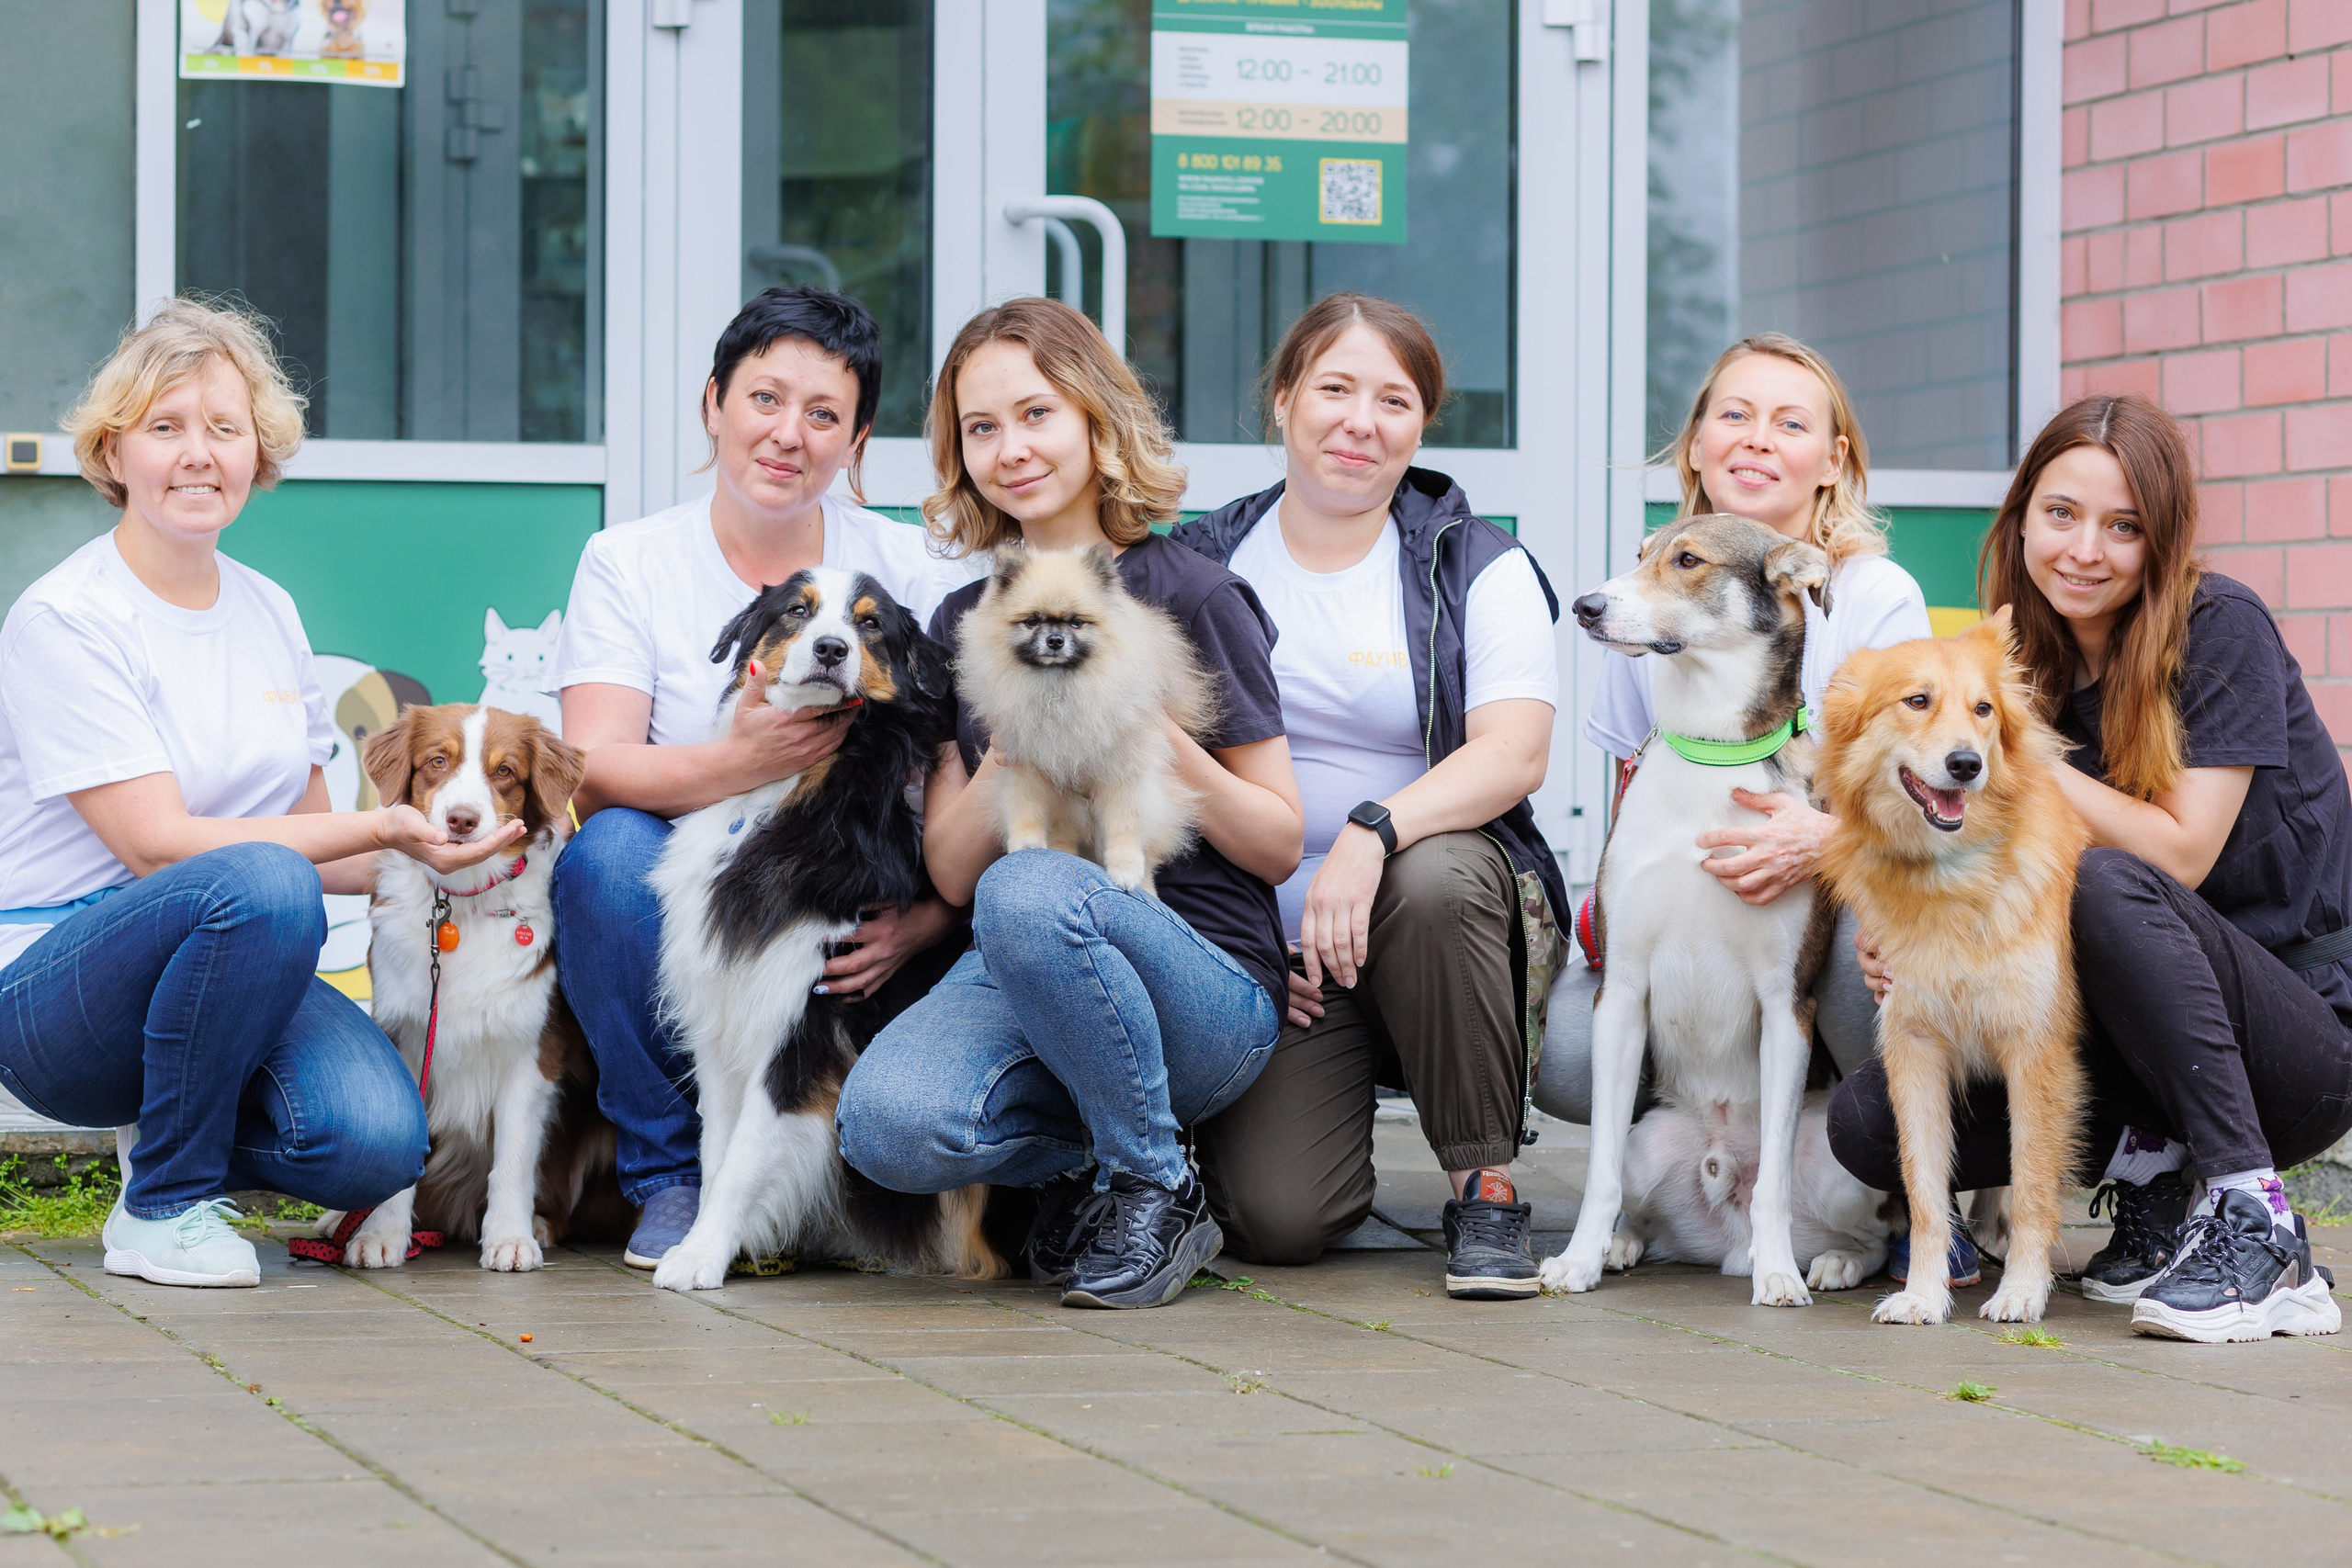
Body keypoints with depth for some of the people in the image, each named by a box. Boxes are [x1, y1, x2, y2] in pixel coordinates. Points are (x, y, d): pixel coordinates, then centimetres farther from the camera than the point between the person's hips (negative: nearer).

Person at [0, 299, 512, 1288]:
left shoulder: (268, 612, 11)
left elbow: (308, 827, 17)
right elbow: (157, 841, -18)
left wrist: (428, 862, -2)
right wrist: (382, 827, -20)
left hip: (232, 962, 6)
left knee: (375, 1141, -24)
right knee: (260, 883, -36)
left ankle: (172, 1123, 10)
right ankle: (163, 1205, -15)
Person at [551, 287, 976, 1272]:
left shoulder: (913, 572, 3)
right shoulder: (628, 563, 2)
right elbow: (594, 774, -12)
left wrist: (920, 922, -23)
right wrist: (738, 766, -32)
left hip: (854, 930, 0)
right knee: (610, 852, -32)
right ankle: (673, 1179, -12)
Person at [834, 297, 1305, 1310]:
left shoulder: (1194, 599, -1)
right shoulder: (963, 625, 14)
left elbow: (1279, 845, -1)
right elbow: (950, 872, 8)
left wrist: (1159, 742, -17)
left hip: (1206, 980, -3)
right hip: (1018, 975, 3)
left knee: (1029, 896, -37)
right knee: (887, 1125, -30)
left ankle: (1157, 1190, -15)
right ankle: (1087, 1158, 3)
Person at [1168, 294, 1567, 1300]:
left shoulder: (1481, 568, 3)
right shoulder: (1202, 566, 8)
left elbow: (1514, 755, -12)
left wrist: (1373, 831, -29)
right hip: (1259, 945, 0)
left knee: (1434, 876, -38)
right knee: (1276, 1221, -21)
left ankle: (1484, 1184, -18)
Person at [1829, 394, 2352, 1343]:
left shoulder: (2219, 630, -10)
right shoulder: (2026, 669, 6)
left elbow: (2181, 853, -17)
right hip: (2136, 1045, 5)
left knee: (2105, 884, -34)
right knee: (1868, 1121, -15)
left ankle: (2258, 1228, -26)